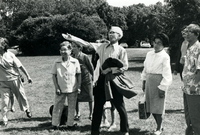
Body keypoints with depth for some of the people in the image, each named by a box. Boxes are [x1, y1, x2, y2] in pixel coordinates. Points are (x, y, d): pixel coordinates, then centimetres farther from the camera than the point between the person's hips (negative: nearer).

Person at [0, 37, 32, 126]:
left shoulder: (10, 55, -11)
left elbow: (20, 66, -6)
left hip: (15, 79, 0)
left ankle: (27, 110, 40)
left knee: (21, 96, 15)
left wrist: (28, 76, -6)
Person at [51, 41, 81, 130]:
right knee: (57, 107, 5)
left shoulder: (75, 62, -6)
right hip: (60, 89, 0)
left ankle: (70, 124, 25)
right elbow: (54, 75, -1)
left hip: (72, 89, 0)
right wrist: (57, 87, -6)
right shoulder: (57, 62, -5)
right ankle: (55, 124, 16)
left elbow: (79, 75, 1)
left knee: (72, 108, 11)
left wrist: (79, 87, -3)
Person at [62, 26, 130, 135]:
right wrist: (71, 38, -7)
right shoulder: (102, 46, 8)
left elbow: (125, 67, -7)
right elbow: (87, 44, 2)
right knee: (98, 106, 9)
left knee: (120, 107, 4)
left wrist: (111, 70, -17)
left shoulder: (121, 50, -2)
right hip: (102, 78, 4)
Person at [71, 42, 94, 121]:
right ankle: (77, 114, 21)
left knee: (89, 97, 5)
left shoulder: (84, 57, -11)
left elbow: (91, 67, -3)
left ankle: (91, 114, 19)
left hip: (86, 79, -3)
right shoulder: (72, 57, -1)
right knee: (76, 98, 4)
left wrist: (93, 77, 3)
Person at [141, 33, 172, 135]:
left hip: (159, 82, -6)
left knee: (158, 106, 1)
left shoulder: (165, 57, -11)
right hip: (149, 81, 6)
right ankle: (159, 125, 28)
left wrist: (162, 88, -16)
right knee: (151, 105, 11)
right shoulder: (149, 54, 8)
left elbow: (167, 75, -13)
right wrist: (144, 81, 12)